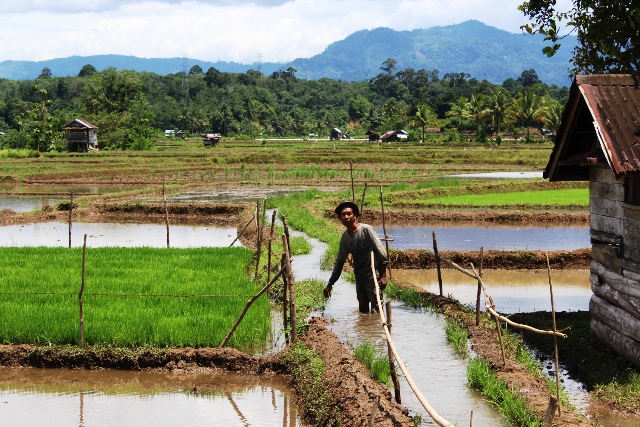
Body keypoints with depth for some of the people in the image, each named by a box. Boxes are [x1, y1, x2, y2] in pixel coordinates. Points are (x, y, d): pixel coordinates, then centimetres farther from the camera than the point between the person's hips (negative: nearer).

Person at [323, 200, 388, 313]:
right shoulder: (345, 237, 10)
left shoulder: (366, 230, -12)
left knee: (375, 311, -11)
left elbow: (382, 254, -14)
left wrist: (383, 276, -19)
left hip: (373, 276, -7)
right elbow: (339, 261, 20)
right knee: (363, 310, 9)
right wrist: (330, 283, 22)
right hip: (360, 278, 7)